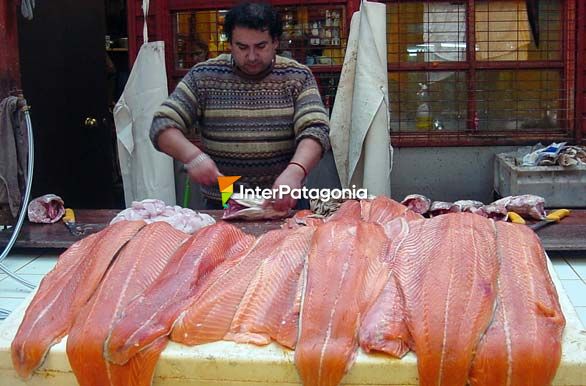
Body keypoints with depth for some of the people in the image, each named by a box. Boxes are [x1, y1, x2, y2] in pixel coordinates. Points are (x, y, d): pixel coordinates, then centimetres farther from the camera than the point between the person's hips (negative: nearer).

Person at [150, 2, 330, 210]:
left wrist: (295, 171, -30)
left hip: (283, 203, -1)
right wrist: (192, 155, -20)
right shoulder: (203, 76, 3)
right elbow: (162, 125, 0)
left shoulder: (298, 77, 2)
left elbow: (315, 130, -10)